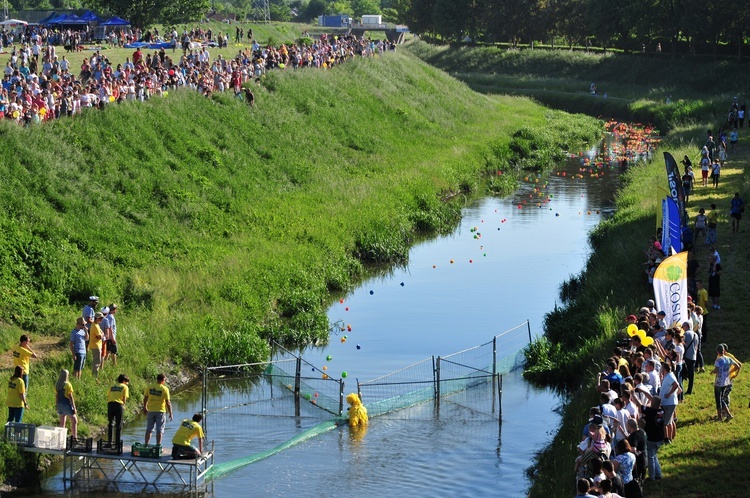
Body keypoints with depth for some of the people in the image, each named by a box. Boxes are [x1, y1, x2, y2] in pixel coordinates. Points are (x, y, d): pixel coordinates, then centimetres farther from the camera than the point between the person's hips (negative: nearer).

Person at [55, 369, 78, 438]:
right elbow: (70, 397, -14)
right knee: (74, 421, 2)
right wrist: (74, 407, -9)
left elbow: (56, 396, 10)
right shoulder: (68, 385, -14)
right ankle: (74, 437, -5)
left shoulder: (57, 385, 5)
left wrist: (57, 406, 19)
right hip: (67, 404, -6)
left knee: (62, 422, 13)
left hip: (60, 404, 6)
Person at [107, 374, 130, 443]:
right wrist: (123, 405, 13)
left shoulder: (112, 387, 21)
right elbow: (124, 398, -1)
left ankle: (109, 441, 10)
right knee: (119, 425, 2)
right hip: (119, 405, -4)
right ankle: (117, 442, -1)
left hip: (110, 404, 4)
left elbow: (108, 396, 14)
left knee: (110, 424, 12)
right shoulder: (125, 387, 8)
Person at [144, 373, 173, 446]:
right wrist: (170, 413, -4)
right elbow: (168, 402, -11)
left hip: (150, 410, 3)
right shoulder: (165, 389, -11)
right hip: (160, 411, -3)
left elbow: (145, 398, 7)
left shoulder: (149, 387, -1)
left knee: (149, 429, 12)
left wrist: (145, 407, 24)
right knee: (159, 430, 4)